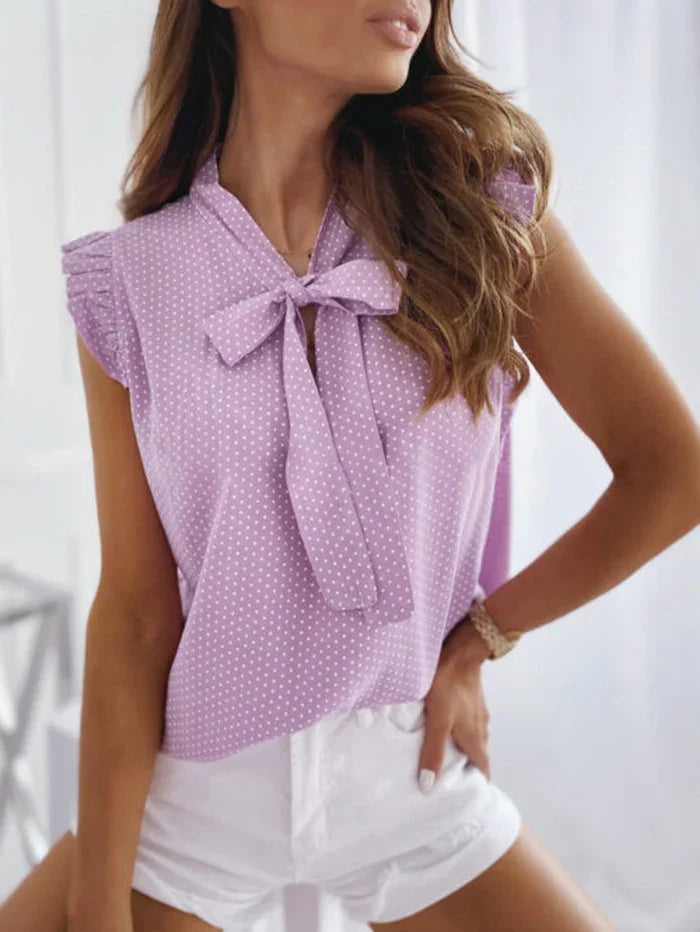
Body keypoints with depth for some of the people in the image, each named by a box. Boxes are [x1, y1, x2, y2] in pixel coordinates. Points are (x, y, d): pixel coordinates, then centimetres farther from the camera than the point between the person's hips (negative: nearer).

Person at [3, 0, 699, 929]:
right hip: (194, 787, 0)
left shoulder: (483, 211, -7)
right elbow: (135, 609, -7)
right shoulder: (132, 282, -8)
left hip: (413, 776, 1)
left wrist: (476, 641, -4)